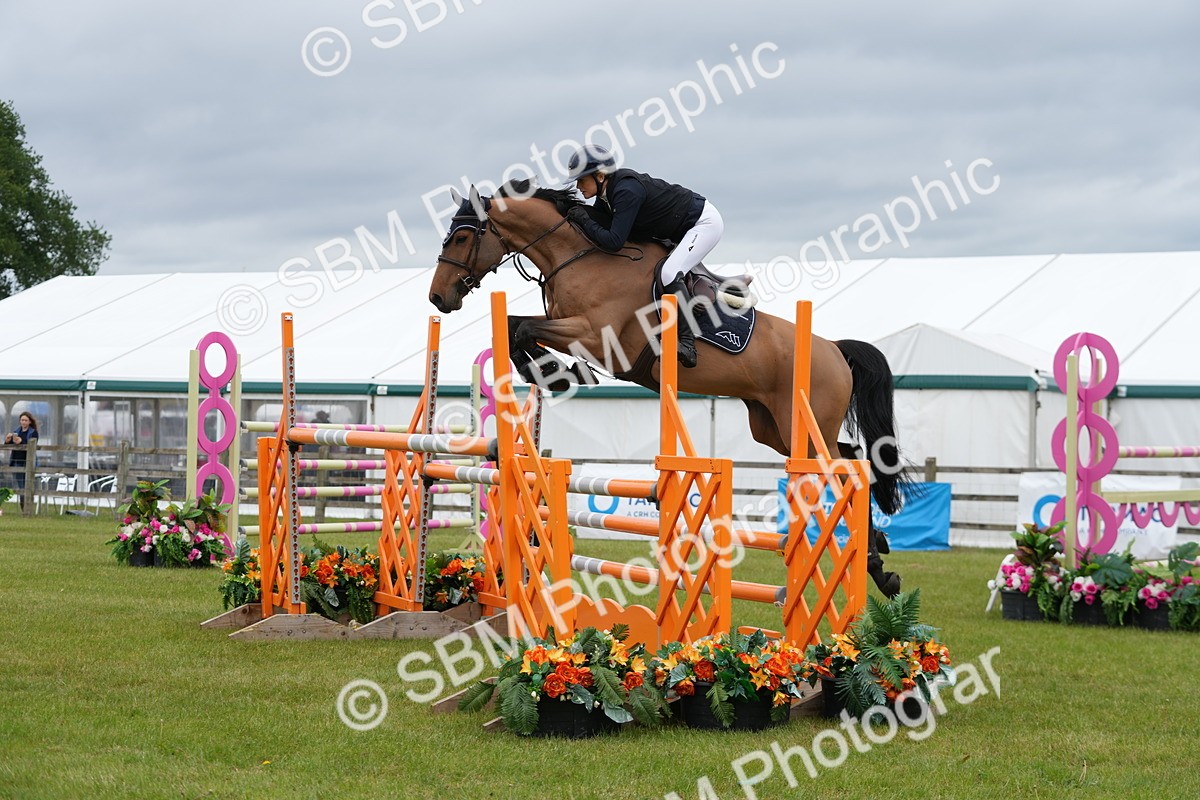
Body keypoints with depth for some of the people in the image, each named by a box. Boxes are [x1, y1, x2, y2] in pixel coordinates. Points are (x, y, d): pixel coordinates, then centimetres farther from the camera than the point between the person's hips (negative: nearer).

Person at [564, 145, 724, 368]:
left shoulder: (627, 192, -31)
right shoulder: (605, 193, -3)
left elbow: (613, 242, -35)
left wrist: (584, 220, -26)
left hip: (704, 222, -11)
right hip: (682, 230, 11)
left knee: (670, 273, -27)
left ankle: (687, 343, -26)